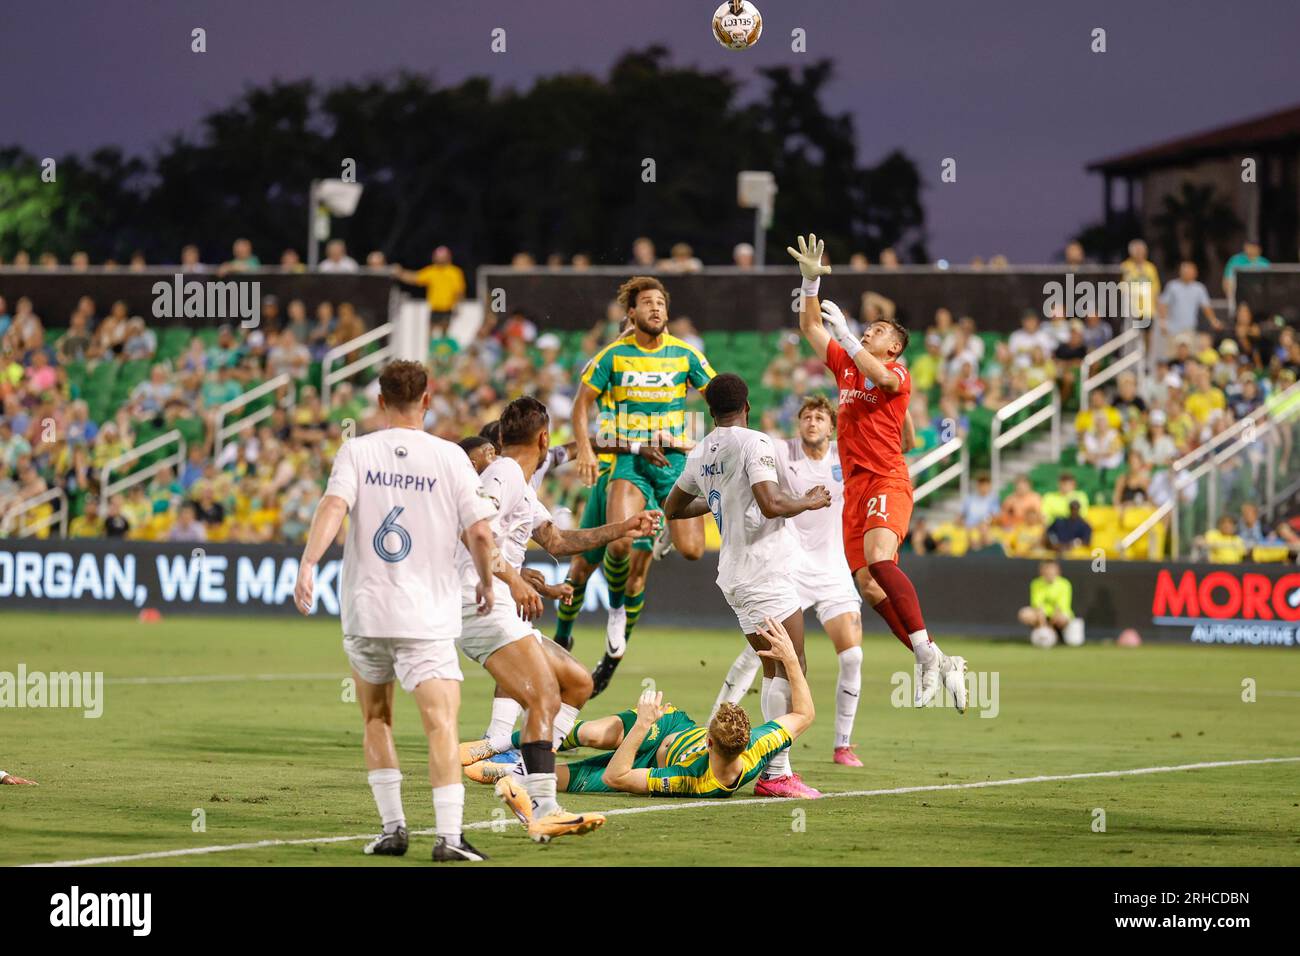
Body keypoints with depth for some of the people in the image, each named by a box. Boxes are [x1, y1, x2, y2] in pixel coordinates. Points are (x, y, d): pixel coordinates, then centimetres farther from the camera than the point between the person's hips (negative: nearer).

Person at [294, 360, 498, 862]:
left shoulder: (356, 451, 2)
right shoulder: (449, 457, 1)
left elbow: (333, 506, -15)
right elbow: (480, 533, -3)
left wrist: (307, 565, -23)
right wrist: (486, 582, 14)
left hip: (364, 611, 2)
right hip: (428, 614, -2)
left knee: (376, 719, 19)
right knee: (441, 722, -9)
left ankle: (392, 827, 19)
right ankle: (448, 835, -23)